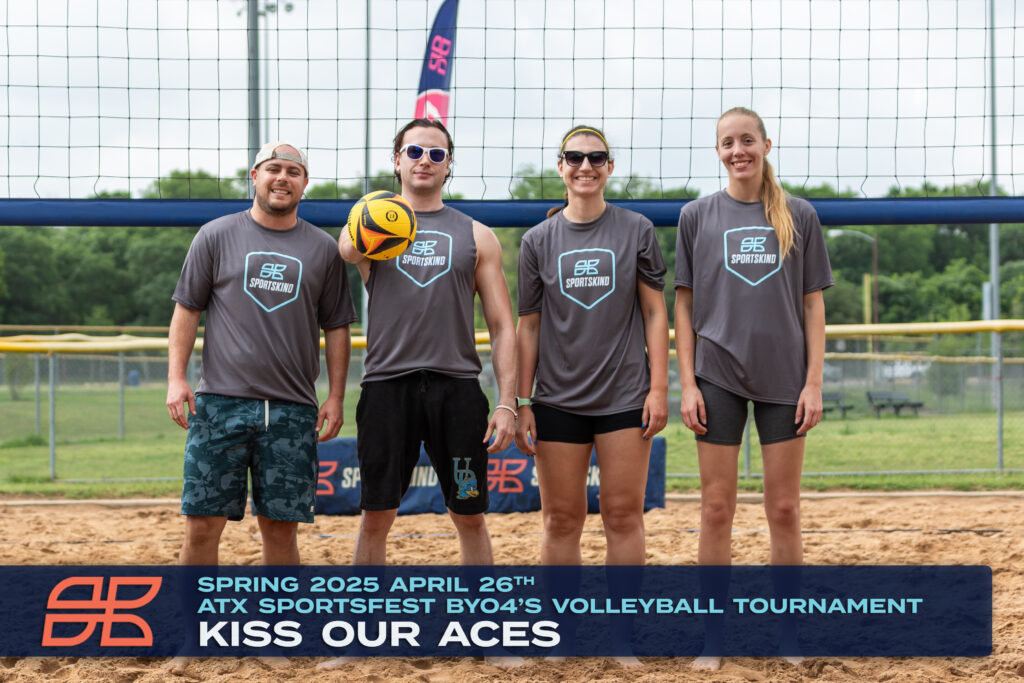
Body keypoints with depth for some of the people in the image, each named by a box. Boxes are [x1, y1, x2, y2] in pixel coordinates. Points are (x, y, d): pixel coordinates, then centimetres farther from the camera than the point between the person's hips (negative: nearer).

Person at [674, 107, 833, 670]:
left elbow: (813, 304, 5)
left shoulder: (798, 217, 5)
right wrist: (687, 383, -3)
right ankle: (712, 633, 7)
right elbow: (684, 305, 5)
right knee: (717, 507, 0)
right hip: (718, 376, 0)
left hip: (783, 376, 0)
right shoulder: (698, 216, 4)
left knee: (784, 507, 4)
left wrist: (814, 382, -3)